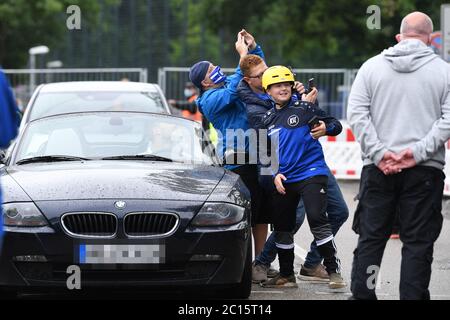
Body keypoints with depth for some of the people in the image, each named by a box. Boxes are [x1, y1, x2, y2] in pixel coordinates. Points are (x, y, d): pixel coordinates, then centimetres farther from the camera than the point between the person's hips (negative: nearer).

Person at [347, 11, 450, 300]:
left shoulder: (372, 66, 5)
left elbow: (356, 113, -2)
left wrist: (379, 153, -6)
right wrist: (419, 151, -11)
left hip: (378, 168, 2)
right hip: (426, 169, -2)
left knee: (371, 238, 9)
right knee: (418, 243, 3)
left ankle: (361, 294, 10)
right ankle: (412, 296, 0)